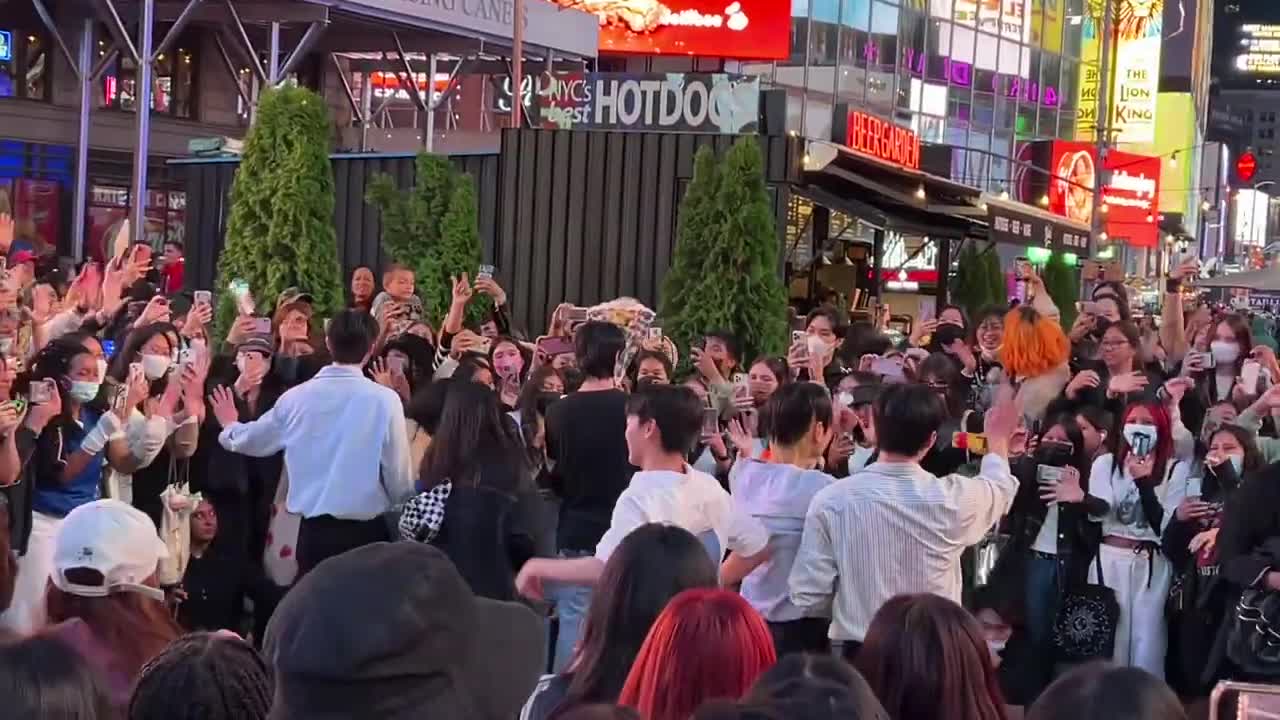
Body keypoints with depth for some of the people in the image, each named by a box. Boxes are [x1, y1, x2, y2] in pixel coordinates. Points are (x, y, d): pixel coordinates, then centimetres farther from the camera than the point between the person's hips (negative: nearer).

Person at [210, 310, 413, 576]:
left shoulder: (296, 397, 1)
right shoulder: (385, 400, -11)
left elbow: (251, 441, 17)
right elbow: (398, 473, -8)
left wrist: (229, 426, 40)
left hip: (314, 531, 3)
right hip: (367, 531, -3)